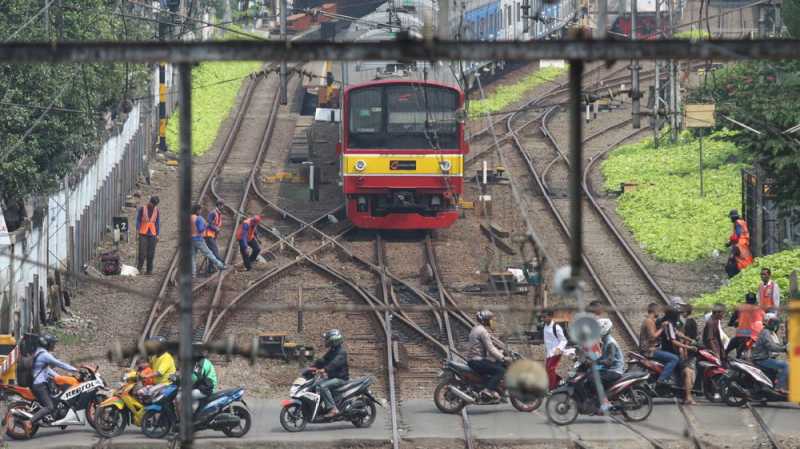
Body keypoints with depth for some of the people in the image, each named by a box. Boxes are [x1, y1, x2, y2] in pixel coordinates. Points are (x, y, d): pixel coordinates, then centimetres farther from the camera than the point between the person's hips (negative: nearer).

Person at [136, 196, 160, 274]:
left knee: (151, 254, 1)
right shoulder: (142, 209, 1)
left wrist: (158, 235, 7)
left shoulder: (156, 211, 8)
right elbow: (138, 220, 5)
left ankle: (149, 270, 6)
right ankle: (139, 268, 4)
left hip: (152, 234, 2)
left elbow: (158, 223, 12)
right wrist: (138, 231, -2)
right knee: (142, 253, -9)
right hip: (143, 233, -2)